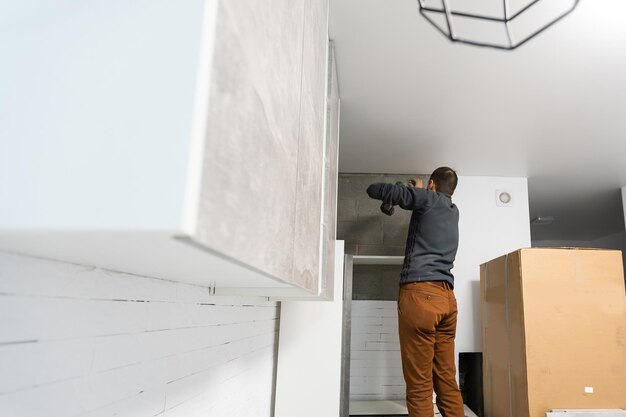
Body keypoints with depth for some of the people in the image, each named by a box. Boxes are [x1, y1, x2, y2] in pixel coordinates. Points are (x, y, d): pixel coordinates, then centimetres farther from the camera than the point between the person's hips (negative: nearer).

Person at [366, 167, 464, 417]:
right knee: (447, 380, 8)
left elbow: (374, 190, 4)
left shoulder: (427, 199, 4)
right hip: (446, 296, 7)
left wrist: (388, 199, 24)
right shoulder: (453, 211, 22)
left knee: (419, 385, -7)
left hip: (420, 293, -7)